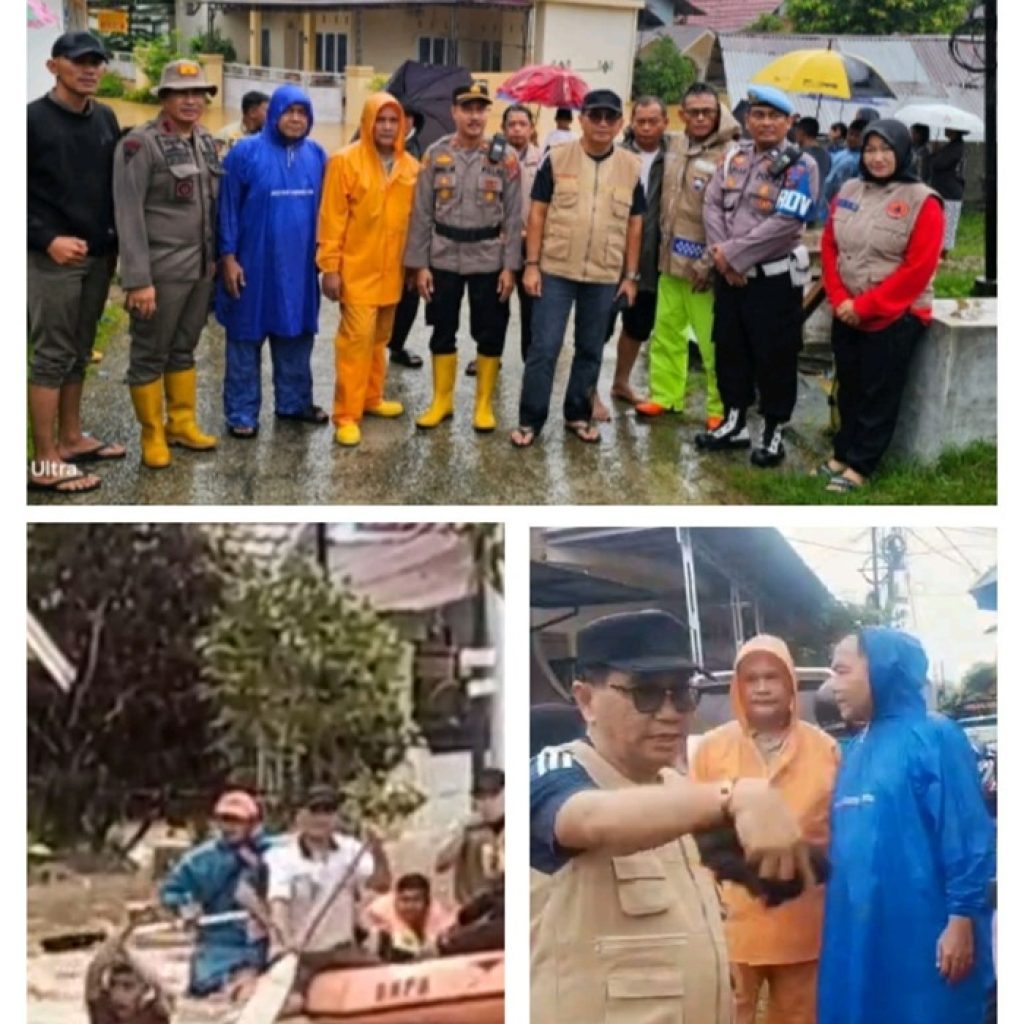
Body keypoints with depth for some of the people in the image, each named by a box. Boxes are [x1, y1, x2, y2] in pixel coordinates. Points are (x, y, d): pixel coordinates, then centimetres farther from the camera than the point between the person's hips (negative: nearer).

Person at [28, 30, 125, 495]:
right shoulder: (34, 118, -8)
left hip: (99, 254, 6)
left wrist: (115, 237, 8)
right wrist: (48, 238, -18)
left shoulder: (106, 118, 11)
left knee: (79, 352, 14)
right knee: (51, 356, -3)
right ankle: (45, 461, 1)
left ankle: (71, 438, 24)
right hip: (53, 257, -6)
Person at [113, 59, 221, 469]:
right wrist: (138, 279, -19)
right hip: (160, 270, -6)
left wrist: (215, 257, 11)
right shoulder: (140, 143, -11)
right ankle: (152, 434, 15)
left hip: (200, 267, 6)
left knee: (184, 349, 17)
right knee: (150, 354, 4)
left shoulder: (205, 142, 10)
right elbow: (129, 215, -15)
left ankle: (182, 422, 29)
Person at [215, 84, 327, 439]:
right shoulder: (246, 152, -7)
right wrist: (228, 256, -11)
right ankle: (242, 413, 11)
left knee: (296, 334, 13)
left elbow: (322, 207, 14)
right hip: (254, 264, -4)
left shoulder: (316, 155, 6)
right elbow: (227, 207, -7)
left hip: (300, 265, 5)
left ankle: (293, 401, 28)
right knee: (246, 337, 4)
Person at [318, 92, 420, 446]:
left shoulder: (410, 167, 6)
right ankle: (347, 415, -3)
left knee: (380, 338, 14)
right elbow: (332, 218, -9)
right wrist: (330, 266, -12)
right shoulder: (345, 161, -8)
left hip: (391, 269, 5)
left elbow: (415, 217, 12)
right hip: (356, 269, -5)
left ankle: (371, 397, 29)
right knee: (357, 337, -8)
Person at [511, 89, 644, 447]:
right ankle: (530, 419, 8)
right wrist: (531, 264, -6)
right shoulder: (557, 158, -3)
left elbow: (634, 224, 7)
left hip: (605, 277, 2)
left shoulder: (632, 167, 3)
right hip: (556, 270, -2)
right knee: (544, 347, -1)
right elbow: (537, 213, -1)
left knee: (590, 350, 12)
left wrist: (631, 275, 4)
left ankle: (578, 415, 25)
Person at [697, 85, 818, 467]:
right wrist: (721, 253, -13)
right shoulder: (735, 156, 8)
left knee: (774, 358, 2)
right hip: (729, 275, 6)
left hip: (774, 279, -6)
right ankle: (734, 423, 30)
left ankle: (773, 433, 15)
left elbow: (785, 223, -20)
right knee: (729, 350, 15)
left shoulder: (799, 165, -10)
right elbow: (712, 203, 2)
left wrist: (733, 253, -18)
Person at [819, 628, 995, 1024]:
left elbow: (968, 838, -12)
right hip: (858, 940, 7)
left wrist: (962, 919, -16)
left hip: (921, 939, -7)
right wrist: (839, 930, 16)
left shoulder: (935, 737, -7)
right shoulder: (854, 750, 16)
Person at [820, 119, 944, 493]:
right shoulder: (849, 192, 4)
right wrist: (839, 299, -7)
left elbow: (918, 268, -16)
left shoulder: (922, 202, -12)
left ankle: (860, 466, 12)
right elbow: (829, 247, 7)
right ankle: (842, 454, 27)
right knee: (849, 389, 15)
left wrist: (866, 306, -16)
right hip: (847, 315, 5)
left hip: (894, 318, -5)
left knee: (879, 396, 3)